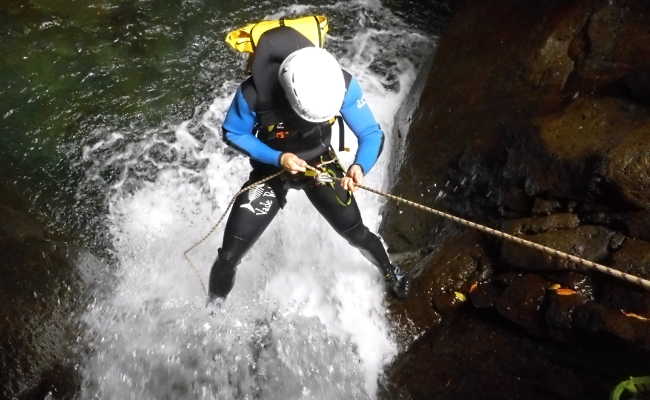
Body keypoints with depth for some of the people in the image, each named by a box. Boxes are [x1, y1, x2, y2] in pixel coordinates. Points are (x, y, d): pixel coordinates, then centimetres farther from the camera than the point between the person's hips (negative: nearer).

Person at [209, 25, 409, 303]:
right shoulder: (253, 93, -34)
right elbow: (233, 134, -15)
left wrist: (360, 166, -41)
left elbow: (371, 134, -19)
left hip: (320, 164, 2)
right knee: (229, 256, -4)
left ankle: (390, 273, 43)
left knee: (356, 234, 9)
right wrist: (278, 158, -30)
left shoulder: (344, 85, -29)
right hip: (272, 168, -1)